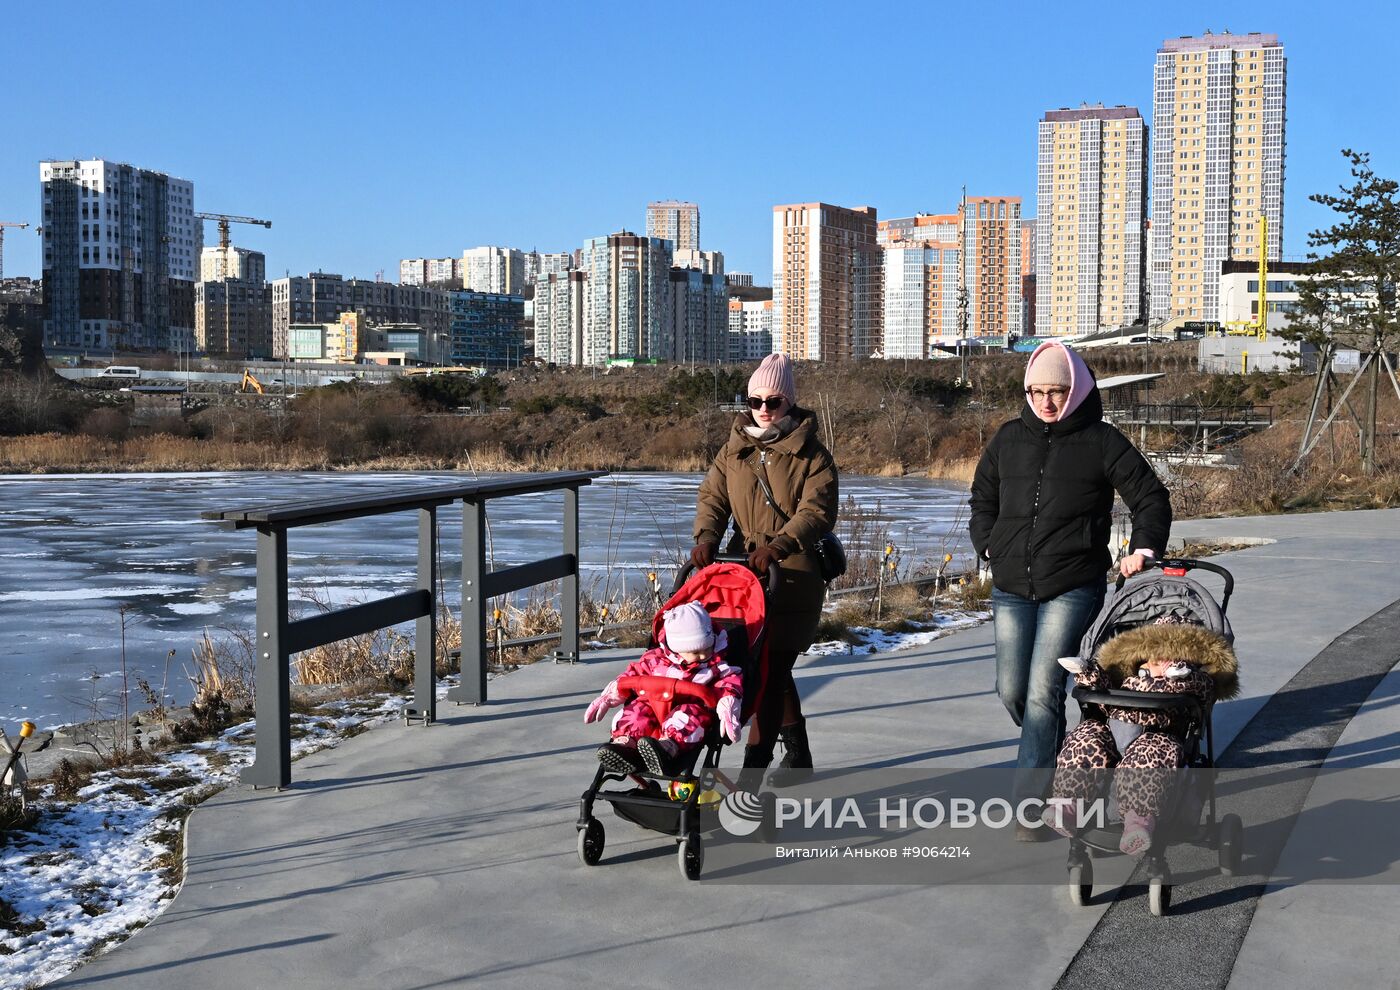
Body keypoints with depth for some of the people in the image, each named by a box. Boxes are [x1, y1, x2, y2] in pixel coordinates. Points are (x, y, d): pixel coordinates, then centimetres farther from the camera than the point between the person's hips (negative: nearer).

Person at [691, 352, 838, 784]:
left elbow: (817, 512, -14)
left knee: (769, 670, -10)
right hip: (745, 574, 5)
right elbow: (713, 494, 6)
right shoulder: (734, 449, 12)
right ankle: (797, 754, 33)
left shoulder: (810, 453, -3)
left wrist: (777, 547, -28)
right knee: (774, 670, 16)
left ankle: (754, 769, -8)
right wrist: (706, 536, -14)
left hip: (793, 580, -5)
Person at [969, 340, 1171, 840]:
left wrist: (1143, 547, -9)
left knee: (1043, 692, -12)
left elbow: (1151, 497, 5)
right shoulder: (1009, 439, 11)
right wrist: (989, 545, 12)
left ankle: (1030, 803, -8)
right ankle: (1053, 758, 32)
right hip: (1011, 587, 5)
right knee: (1011, 691, 5)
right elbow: (982, 497, 25)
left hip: (1073, 588, -5)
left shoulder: (1101, 441, 0)